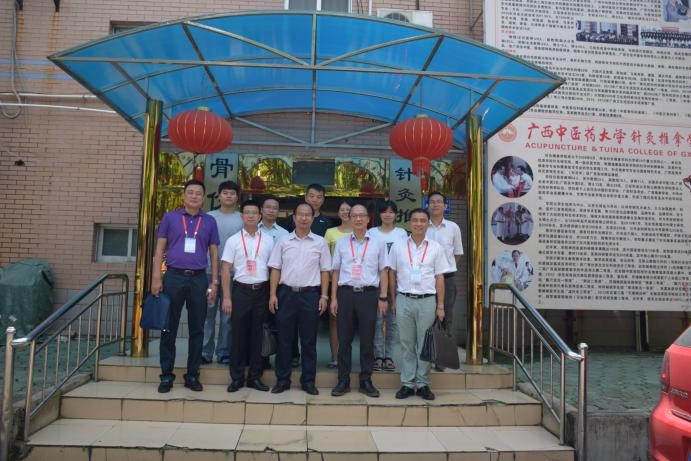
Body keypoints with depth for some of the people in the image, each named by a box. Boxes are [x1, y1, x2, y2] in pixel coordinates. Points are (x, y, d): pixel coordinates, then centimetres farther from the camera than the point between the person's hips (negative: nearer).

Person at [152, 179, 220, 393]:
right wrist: (156, 278, -4)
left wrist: (214, 282, 2)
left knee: (197, 329, 7)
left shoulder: (209, 221, 9)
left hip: (199, 279, 1)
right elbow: (160, 249, 4)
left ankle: (192, 375, 18)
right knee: (169, 328, 4)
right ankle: (167, 375, 15)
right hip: (174, 277, -1)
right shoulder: (170, 217, 6)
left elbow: (214, 253, 9)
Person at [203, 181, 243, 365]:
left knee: (228, 314, 5)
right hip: (210, 272, 0)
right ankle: (205, 352, 10)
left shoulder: (243, 219, 6)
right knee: (208, 313, 1)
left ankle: (224, 353, 15)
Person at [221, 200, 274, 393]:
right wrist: (227, 298, -5)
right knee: (239, 335, 4)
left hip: (262, 291, 1)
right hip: (241, 290, -1)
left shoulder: (268, 240, 6)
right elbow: (225, 270, 1)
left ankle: (255, 377, 19)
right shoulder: (233, 240, 2)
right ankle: (237, 378, 16)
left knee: (257, 335, 8)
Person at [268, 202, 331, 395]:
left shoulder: (320, 242, 4)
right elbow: (275, 269, 5)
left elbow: (324, 271, 5)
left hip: (310, 294, 0)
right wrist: (273, 295, -2)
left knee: (309, 340, 6)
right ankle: (282, 380, 18)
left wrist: (324, 296, -1)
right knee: (284, 339, 6)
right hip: (286, 293, 1)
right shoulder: (283, 241, 5)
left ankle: (308, 380, 17)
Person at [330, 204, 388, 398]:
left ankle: (366, 381, 16)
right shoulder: (341, 243, 9)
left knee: (367, 340, 5)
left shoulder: (378, 243, 7)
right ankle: (343, 381, 15)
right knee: (344, 340, 4)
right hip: (346, 293, 1)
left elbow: (383, 271, 7)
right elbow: (336, 271, 10)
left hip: (369, 294, -1)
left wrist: (383, 298, 0)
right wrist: (333, 298, 4)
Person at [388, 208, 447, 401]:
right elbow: (392, 273, 9)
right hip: (404, 300, 1)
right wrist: (393, 300, 6)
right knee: (406, 344, 6)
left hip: (427, 300, 0)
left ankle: (423, 384, 15)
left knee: (425, 344, 5)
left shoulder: (436, 248, 4)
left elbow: (440, 278, 4)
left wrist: (440, 306, 1)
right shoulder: (397, 247, 5)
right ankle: (407, 383, 15)